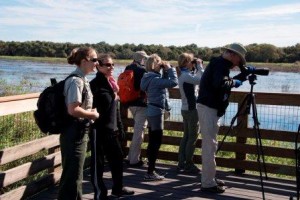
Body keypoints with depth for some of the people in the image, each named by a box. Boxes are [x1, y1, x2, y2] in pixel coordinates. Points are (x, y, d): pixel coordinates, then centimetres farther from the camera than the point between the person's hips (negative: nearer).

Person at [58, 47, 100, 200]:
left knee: (75, 175, 21)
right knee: (72, 176, -1)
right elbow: (73, 110, -27)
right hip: (74, 134, -10)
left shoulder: (82, 79, 11)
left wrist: (90, 112, 7)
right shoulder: (76, 80, -18)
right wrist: (93, 114, -13)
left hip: (80, 132, 10)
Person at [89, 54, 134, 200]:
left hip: (111, 129, 9)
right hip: (98, 130, -8)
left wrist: (120, 128, 17)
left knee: (118, 157, 18)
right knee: (98, 162, 4)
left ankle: (117, 188, 36)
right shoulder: (95, 84, -14)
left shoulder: (111, 83, 11)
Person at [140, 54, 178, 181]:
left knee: (152, 142, 14)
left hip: (152, 111, 10)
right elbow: (174, 82, -26)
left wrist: (165, 71, 9)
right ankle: (150, 172, -1)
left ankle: (151, 170, 22)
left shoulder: (150, 77, 11)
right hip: (156, 112, -10)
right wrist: (169, 68, -14)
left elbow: (165, 83, 19)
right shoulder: (155, 79, -19)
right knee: (156, 142, -5)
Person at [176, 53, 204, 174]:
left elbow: (196, 78, 21)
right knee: (193, 137, -1)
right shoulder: (186, 75, -17)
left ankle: (181, 163, 17)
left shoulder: (183, 74, 12)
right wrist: (199, 66, -13)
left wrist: (196, 68, 10)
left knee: (186, 136, 13)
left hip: (186, 109, 10)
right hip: (191, 109, -10)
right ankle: (188, 165, 5)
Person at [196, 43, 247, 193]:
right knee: (210, 146, -7)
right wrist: (234, 82, -12)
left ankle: (209, 178, 25)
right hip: (209, 108, -11)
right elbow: (220, 84, -29)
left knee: (209, 145, 15)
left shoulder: (218, 63, 17)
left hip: (210, 107, 11)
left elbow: (225, 82, 23)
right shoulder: (221, 64, -13)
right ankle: (208, 184, -1)